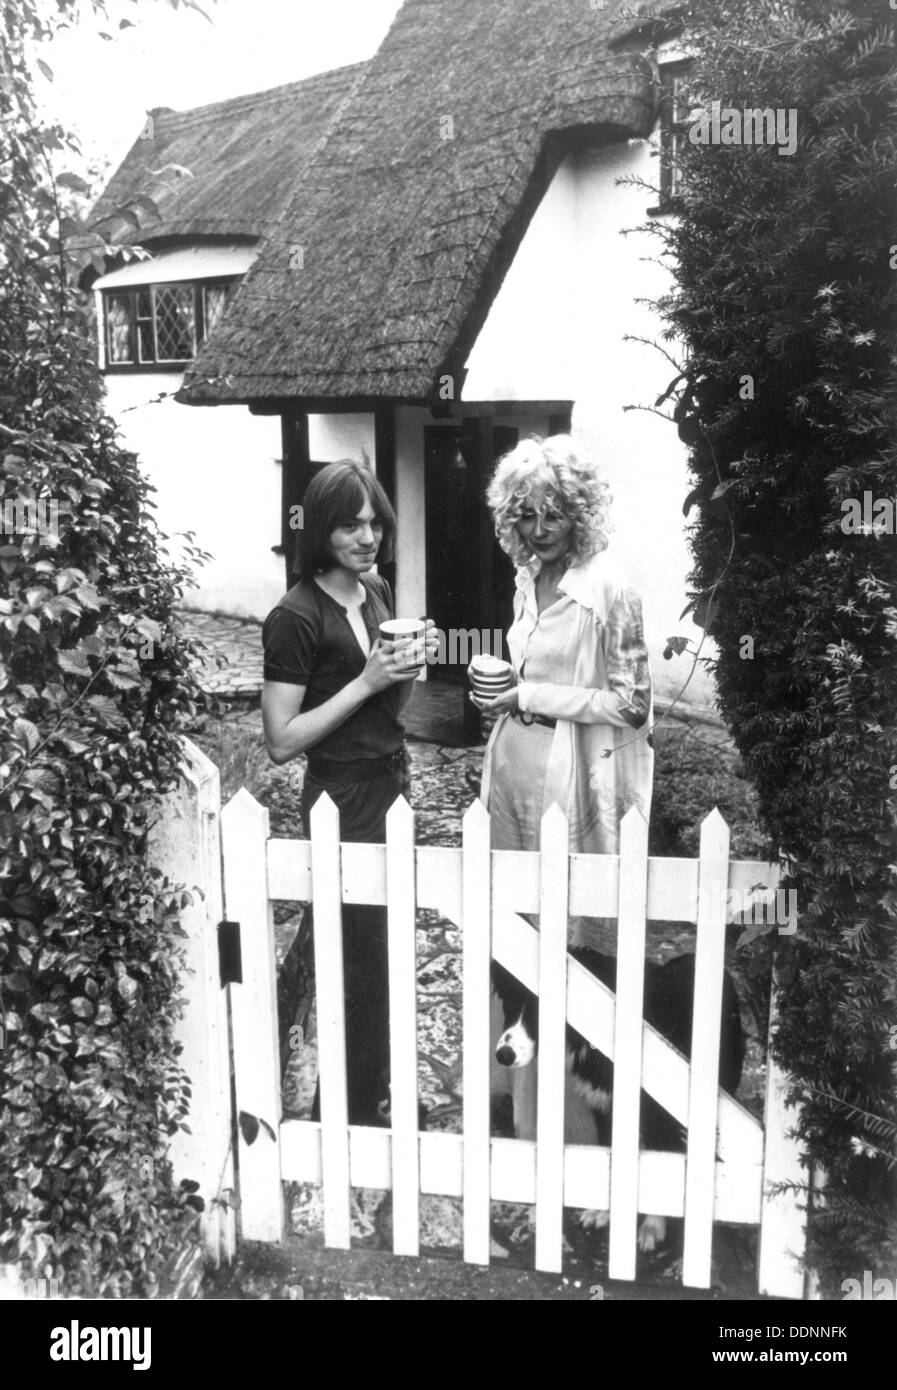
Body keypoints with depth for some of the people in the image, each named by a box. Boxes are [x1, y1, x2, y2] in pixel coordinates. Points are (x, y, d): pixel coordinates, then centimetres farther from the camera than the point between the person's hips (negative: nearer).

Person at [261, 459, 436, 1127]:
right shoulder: (297, 616, -16)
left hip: (392, 784, 7)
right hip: (344, 799, -7)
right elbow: (282, 740, -17)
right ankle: (352, 1115, 23)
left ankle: (373, 1091, 33)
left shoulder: (378, 592, 7)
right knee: (364, 962, 3)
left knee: (381, 951, 15)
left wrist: (412, 665, -3)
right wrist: (366, 680, -21)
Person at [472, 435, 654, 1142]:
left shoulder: (607, 585, -15)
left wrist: (533, 697, -17)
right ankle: (519, 1088, 36)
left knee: (568, 937, 4)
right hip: (515, 771, 8)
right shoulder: (529, 576, 9)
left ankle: (565, 1117, 22)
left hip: (572, 781, -7)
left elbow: (632, 702, -15)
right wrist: (504, 690, 6)